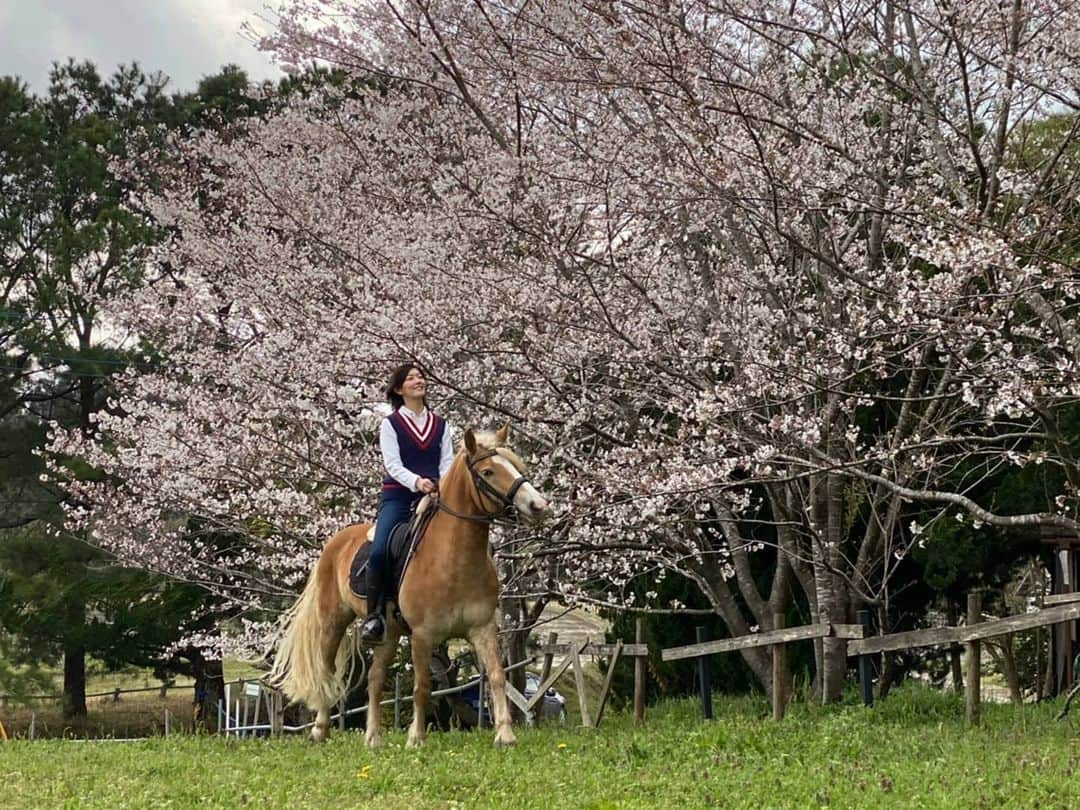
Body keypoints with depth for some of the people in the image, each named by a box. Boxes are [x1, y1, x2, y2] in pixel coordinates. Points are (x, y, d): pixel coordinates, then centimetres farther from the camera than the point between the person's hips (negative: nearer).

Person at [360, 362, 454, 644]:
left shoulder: (440, 425, 16)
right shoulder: (390, 424, 6)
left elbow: (447, 463, 7)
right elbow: (393, 464, -6)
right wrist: (416, 481, -25)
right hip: (398, 497, -3)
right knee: (379, 551, -23)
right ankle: (374, 615, -14)